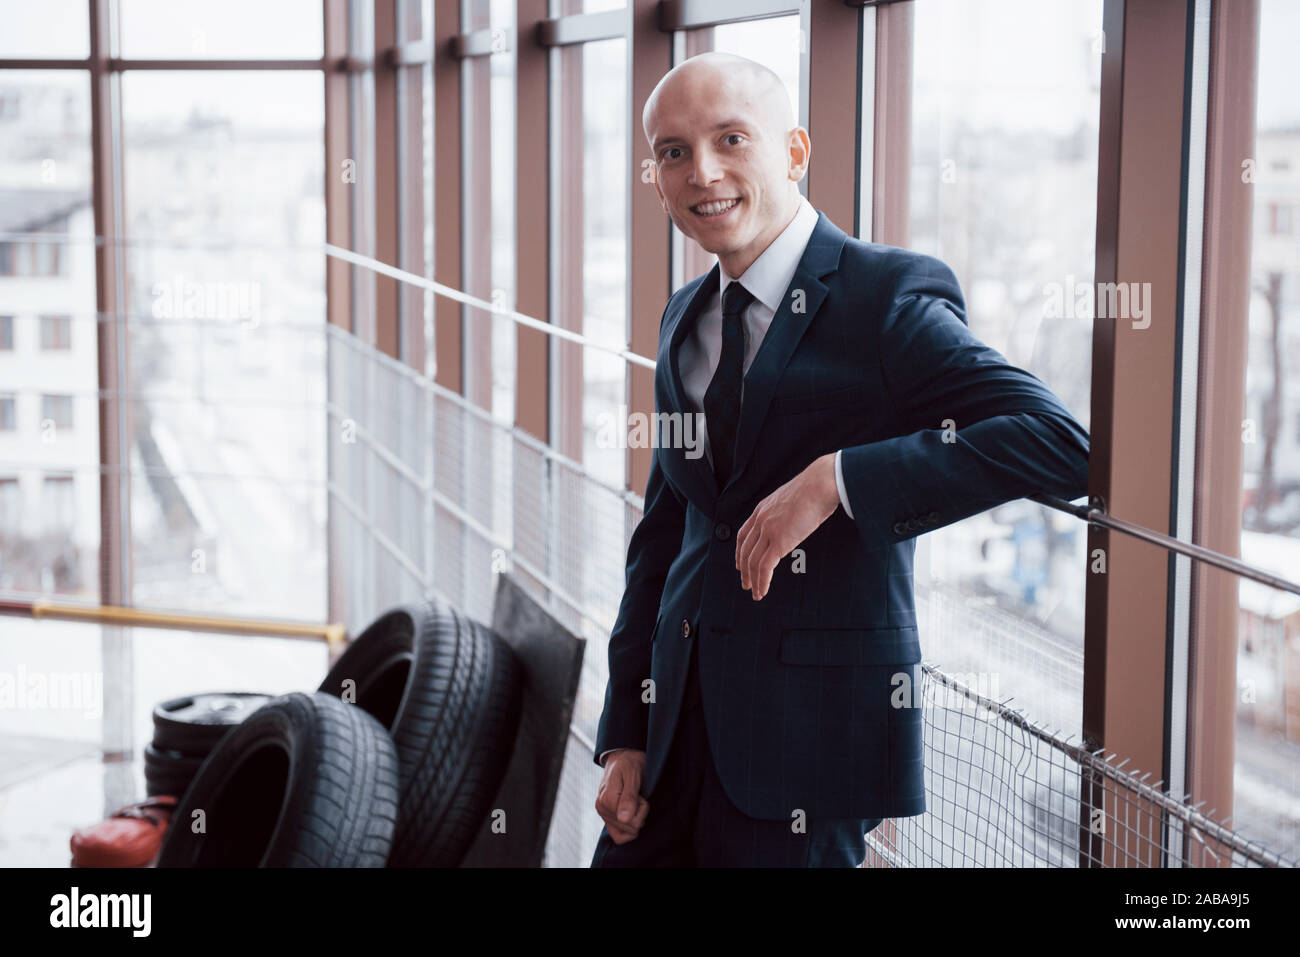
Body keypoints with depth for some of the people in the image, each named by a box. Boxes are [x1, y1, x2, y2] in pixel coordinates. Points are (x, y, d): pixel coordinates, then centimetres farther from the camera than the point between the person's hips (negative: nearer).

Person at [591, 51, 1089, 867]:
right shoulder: (688, 320, 12)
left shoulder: (889, 296, -11)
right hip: (679, 709, 7)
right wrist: (627, 736, 11)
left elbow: (1061, 442, -23)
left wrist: (836, 479, -25)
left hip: (813, 730, -6)